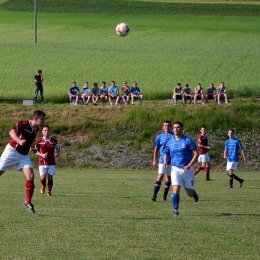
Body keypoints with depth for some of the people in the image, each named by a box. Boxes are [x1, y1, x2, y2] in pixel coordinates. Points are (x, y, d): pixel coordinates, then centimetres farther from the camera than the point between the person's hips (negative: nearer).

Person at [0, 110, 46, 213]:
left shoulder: (36, 129, 8)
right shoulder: (24, 124, -17)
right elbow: (12, 132, -33)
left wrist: (31, 149, 19)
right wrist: (19, 141, -49)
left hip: (23, 155, 6)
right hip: (12, 151, -6)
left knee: (31, 176, -10)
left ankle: (28, 202, -1)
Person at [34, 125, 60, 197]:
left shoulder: (53, 140, 2)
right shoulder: (39, 141, -2)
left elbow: (58, 148, 16)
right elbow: (36, 151, 6)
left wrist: (57, 154, -4)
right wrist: (42, 155, -12)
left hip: (51, 163, 1)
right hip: (42, 163, -1)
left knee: (50, 178, -1)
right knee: (42, 178, -9)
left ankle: (49, 191, 19)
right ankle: (43, 186, 27)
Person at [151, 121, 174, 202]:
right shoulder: (160, 137, 5)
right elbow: (156, 149, 12)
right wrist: (154, 161, 8)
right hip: (162, 160, -1)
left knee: (168, 178, 7)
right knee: (160, 176, -13)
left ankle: (165, 196, 16)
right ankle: (154, 195, -16)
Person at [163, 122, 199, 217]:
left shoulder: (188, 140, -5)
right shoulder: (170, 142, 8)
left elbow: (196, 153, -8)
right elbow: (166, 154, 17)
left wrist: (189, 165, -18)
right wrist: (165, 161, -7)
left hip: (187, 169, -2)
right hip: (175, 169, 2)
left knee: (190, 193, 7)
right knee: (176, 190, -17)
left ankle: (194, 193, 45)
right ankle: (175, 210, -5)